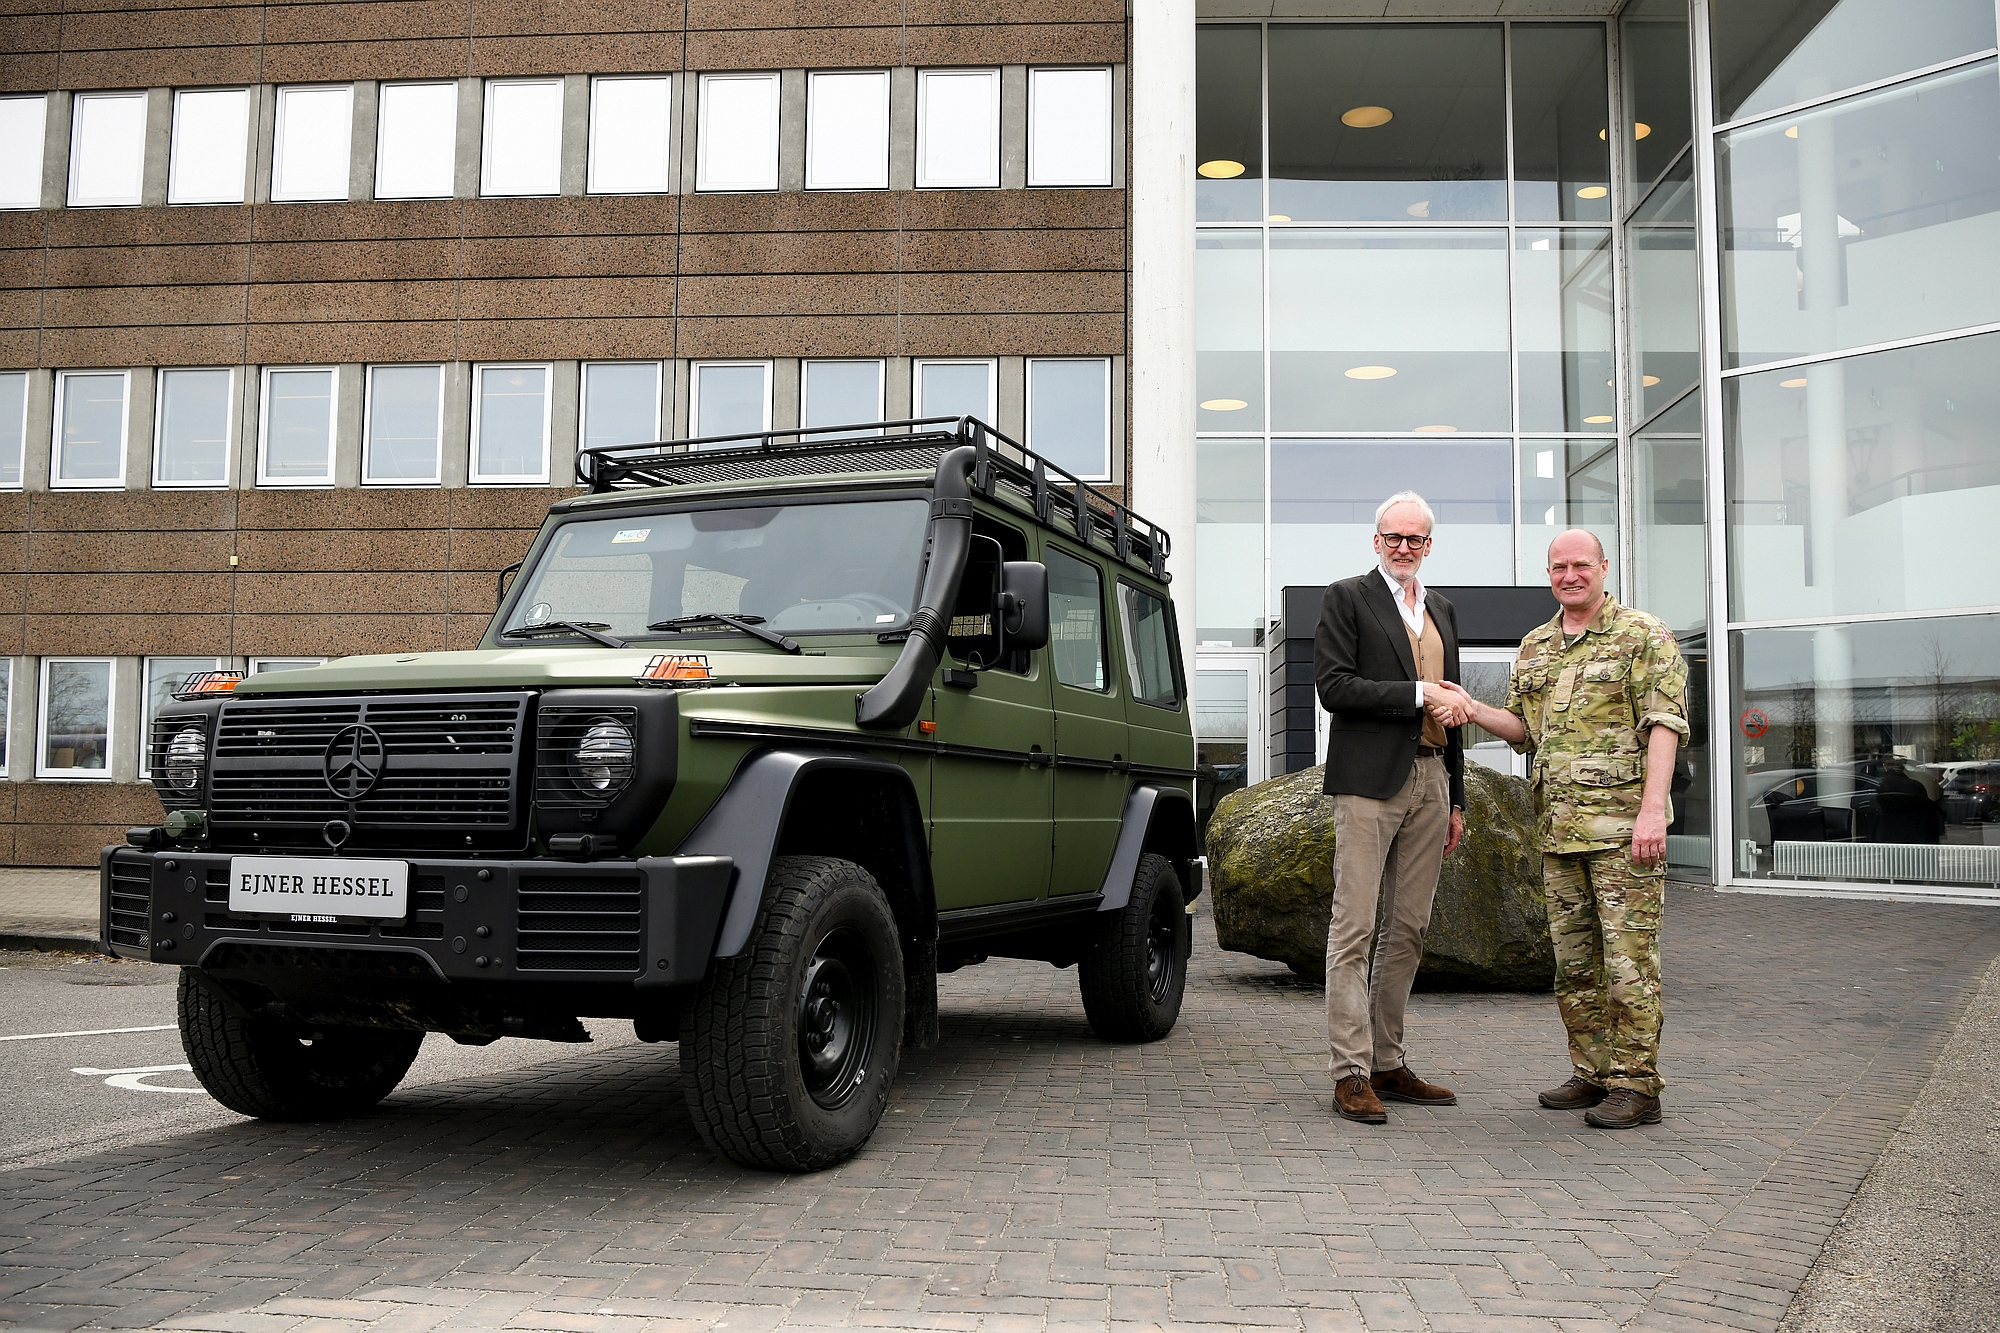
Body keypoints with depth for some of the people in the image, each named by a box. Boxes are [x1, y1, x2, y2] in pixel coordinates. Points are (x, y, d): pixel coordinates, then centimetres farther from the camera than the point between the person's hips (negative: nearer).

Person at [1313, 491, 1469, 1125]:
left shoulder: (1441, 611, 21)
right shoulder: (1347, 598, 2)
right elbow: (1333, 686, -11)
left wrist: (1456, 799, 19)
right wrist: (1418, 695, -13)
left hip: (1431, 782, 7)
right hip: (1370, 781, -7)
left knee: (1408, 931, 9)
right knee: (1353, 928, -7)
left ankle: (1388, 1064, 16)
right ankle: (1350, 1073, -4)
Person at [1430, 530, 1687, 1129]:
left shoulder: (1643, 636, -2)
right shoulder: (1533, 647, 17)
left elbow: (1664, 724, -9)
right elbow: (1525, 728, 22)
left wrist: (1651, 809, -19)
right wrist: (1474, 710, 2)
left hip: (1622, 823, -6)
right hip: (1559, 827, 7)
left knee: (1628, 955, -5)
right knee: (1573, 958, 10)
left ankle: (1635, 1085, 2)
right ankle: (1592, 1074, 20)